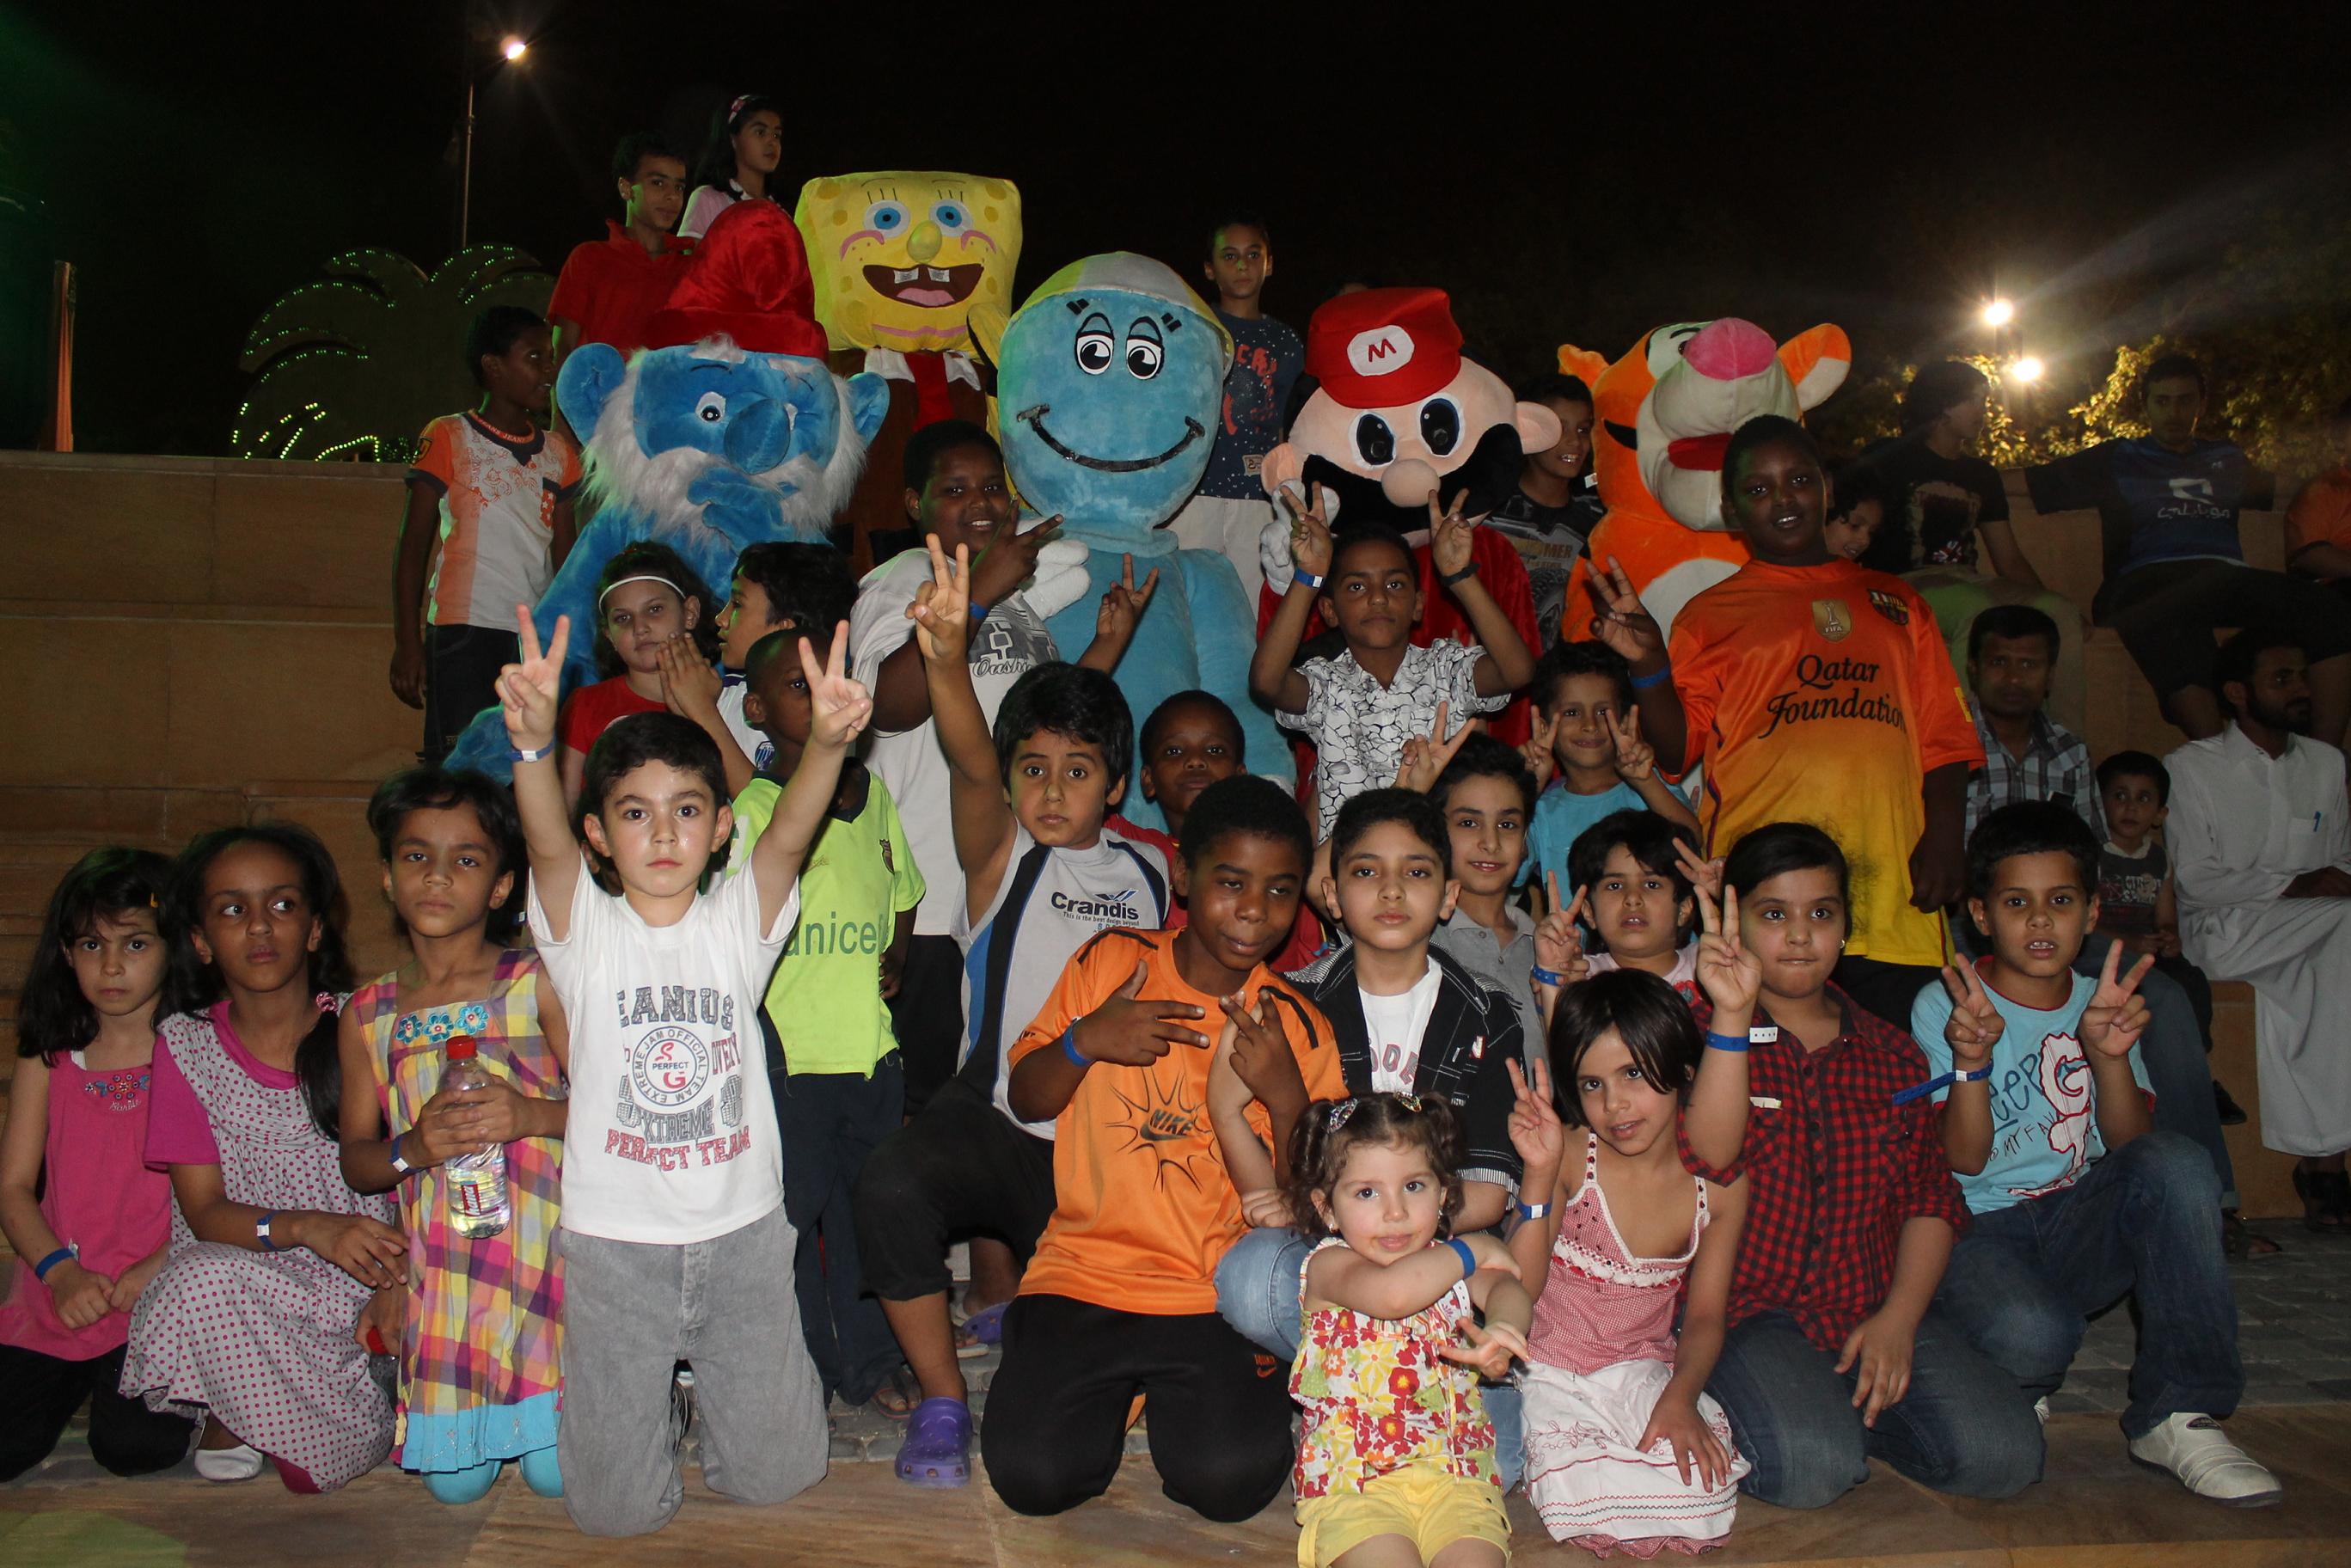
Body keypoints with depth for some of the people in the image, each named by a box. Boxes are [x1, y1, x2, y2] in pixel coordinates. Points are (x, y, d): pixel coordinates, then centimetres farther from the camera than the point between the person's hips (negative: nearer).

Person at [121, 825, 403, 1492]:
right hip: (245, 1280, 0)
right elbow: (204, 1210, -5)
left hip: (361, 1283, 1)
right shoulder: (184, 1044, 0)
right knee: (208, 1279, -37)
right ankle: (226, 1418, -4)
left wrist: (399, 1278, -18)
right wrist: (304, 1228, -26)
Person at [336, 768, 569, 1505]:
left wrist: (532, 1116, -21)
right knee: (454, 1483, 2)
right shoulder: (368, 1015, 8)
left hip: (544, 1243, -2)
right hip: (440, 1257, 3)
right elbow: (355, 1160, 10)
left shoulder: (535, 982, -1)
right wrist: (413, 1149, -11)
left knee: (557, 1471, -7)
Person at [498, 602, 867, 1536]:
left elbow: (790, 834, -20)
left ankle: (709, 1383, 39)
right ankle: (648, 1400, 37)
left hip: (741, 1231, 1)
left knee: (775, 1476, 10)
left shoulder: (739, 921, -2)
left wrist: (826, 741, -41)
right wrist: (532, 739, -45)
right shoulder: (583, 929, -5)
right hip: (615, 1240, -1)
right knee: (617, 1509, 6)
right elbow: (546, 841, -24)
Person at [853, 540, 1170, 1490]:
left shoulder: (1147, 872, 11)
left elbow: (1173, 990, 20)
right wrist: (946, 662, -40)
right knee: (890, 1186, -34)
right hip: (994, 1117, -4)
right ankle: (943, 1403, -12)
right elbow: (971, 768, -22)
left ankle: (998, 1301, 39)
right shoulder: (1001, 854, 0)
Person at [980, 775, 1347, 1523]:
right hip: (1085, 1271, 1)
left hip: (1221, 1294, 0)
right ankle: (1117, 1394, 16)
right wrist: (1084, 1040, -12)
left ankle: (1176, 1399, 14)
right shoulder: (1109, 963, 2)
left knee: (1230, 1481, -20)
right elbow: (1025, 1099, 7)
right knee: (1032, 1475, -17)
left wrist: (1287, 1095, -17)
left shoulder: (1297, 1027, 0)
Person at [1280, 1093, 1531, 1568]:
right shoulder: (1329, 1264, -4)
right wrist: (1471, 1250, -9)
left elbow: (1506, 1288, -11)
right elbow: (1392, 1293, -26)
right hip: (1353, 1477, -3)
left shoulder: (1448, 1261, 11)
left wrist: (1500, 1331, -37)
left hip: (1456, 1472, 3)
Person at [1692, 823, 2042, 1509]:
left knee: (2003, 1455, -16)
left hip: (1872, 1311, 5)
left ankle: (1848, 1410, 9)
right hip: (1746, 1311, -4)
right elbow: (1707, 1169, -18)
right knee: (1810, 1469, -28)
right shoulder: (1698, 1031, -1)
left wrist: (1898, 1318, -4)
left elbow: (1930, 1197, 12)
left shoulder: (1891, 1054, 15)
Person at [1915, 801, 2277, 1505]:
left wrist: (2110, 1054, -23)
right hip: (1976, 1233, -4)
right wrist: (1971, 1063, -28)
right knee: (2031, 1334, -37)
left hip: (2079, 1227, 4)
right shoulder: (1942, 1007, -4)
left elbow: (2130, 1143, -4)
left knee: (2177, 1164, -27)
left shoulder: (2101, 1003, 9)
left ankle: (2177, 1415, -19)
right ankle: (2014, 1394, 5)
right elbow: (1965, 1159, -11)